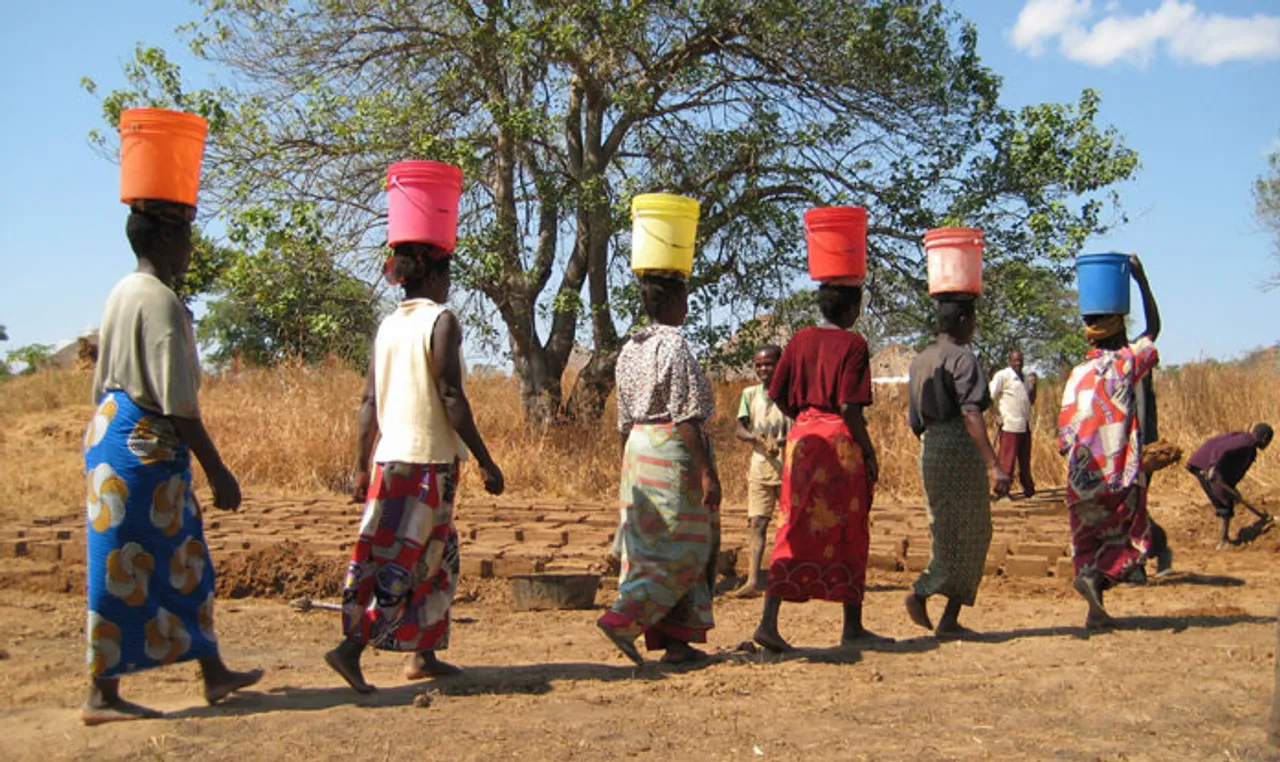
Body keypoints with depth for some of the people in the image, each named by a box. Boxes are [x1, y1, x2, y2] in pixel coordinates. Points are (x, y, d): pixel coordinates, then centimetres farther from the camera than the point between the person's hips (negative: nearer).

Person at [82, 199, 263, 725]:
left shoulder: (122, 292, 13)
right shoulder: (160, 301, -16)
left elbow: (103, 382, 18)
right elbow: (178, 403, -20)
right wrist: (218, 472, -16)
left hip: (112, 435, 10)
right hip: (146, 448, -10)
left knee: (183, 562, 13)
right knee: (126, 570, -1)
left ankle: (214, 673, 21)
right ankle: (102, 697, 9)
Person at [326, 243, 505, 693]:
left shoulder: (387, 326, 11)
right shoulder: (441, 321, -8)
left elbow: (369, 403, 10)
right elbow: (451, 399, -14)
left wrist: (362, 466, 15)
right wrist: (485, 461, -11)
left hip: (389, 457, 7)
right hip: (430, 457, -7)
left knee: (439, 557, 17)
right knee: (408, 563, -2)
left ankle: (424, 655, 22)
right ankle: (351, 647, -10)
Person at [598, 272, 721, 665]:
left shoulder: (629, 349, 12)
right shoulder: (674, 345, -12)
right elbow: (685, 417, -18)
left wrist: (626, 473, 21)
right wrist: (707, 472, -18)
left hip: (638, 449, 9)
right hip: (673, 451, -9)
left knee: (647, 545, 9)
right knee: (683, 549, -2)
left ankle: (673, 640, 15)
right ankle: (623, 618, -10)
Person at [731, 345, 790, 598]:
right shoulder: (750, 394, 8)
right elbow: (740, 429, 4)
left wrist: (782, 442, -24)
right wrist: (759, 438, -16)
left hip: (789, 466, -2)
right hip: (760, 465, 2)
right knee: (756, 522, -7)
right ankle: (752, 581, -12)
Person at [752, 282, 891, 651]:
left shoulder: (800, 339, 8)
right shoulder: (852, 343, -8)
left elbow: (778, 396, 7)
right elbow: (849, 406, -15)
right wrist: (869, 451, -7)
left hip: (802, 437, 5)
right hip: (840, 441, -5)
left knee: (796, 532, 6)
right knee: (848, 534, 7)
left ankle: (769, 621, -3)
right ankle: (853, 628, 16)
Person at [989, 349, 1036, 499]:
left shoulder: (1025, 378, 17)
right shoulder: (1002, 376, -5)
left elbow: (1031, 400, 20)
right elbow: (990, 397, -10)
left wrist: (1033, 386, 3)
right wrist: (997, 416, -14)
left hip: (1025, 426, 7)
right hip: (1010, 426, -7)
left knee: (1025, 460, 13)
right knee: (1007, 460, -4)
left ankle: (1028, 488, 21)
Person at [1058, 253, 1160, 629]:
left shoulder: (1077, 374, 3)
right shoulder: (1126, 362, -4)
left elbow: (1065, 435, -2)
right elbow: (1154, 328, 14)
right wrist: (1141, 280, 14)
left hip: (1084, 475, 3)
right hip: (1121, 473, -3)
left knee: (1090, 537, 13)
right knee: (1127, 536, 9)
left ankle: (1096, 610, 7)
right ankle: (1093, 576, -17)